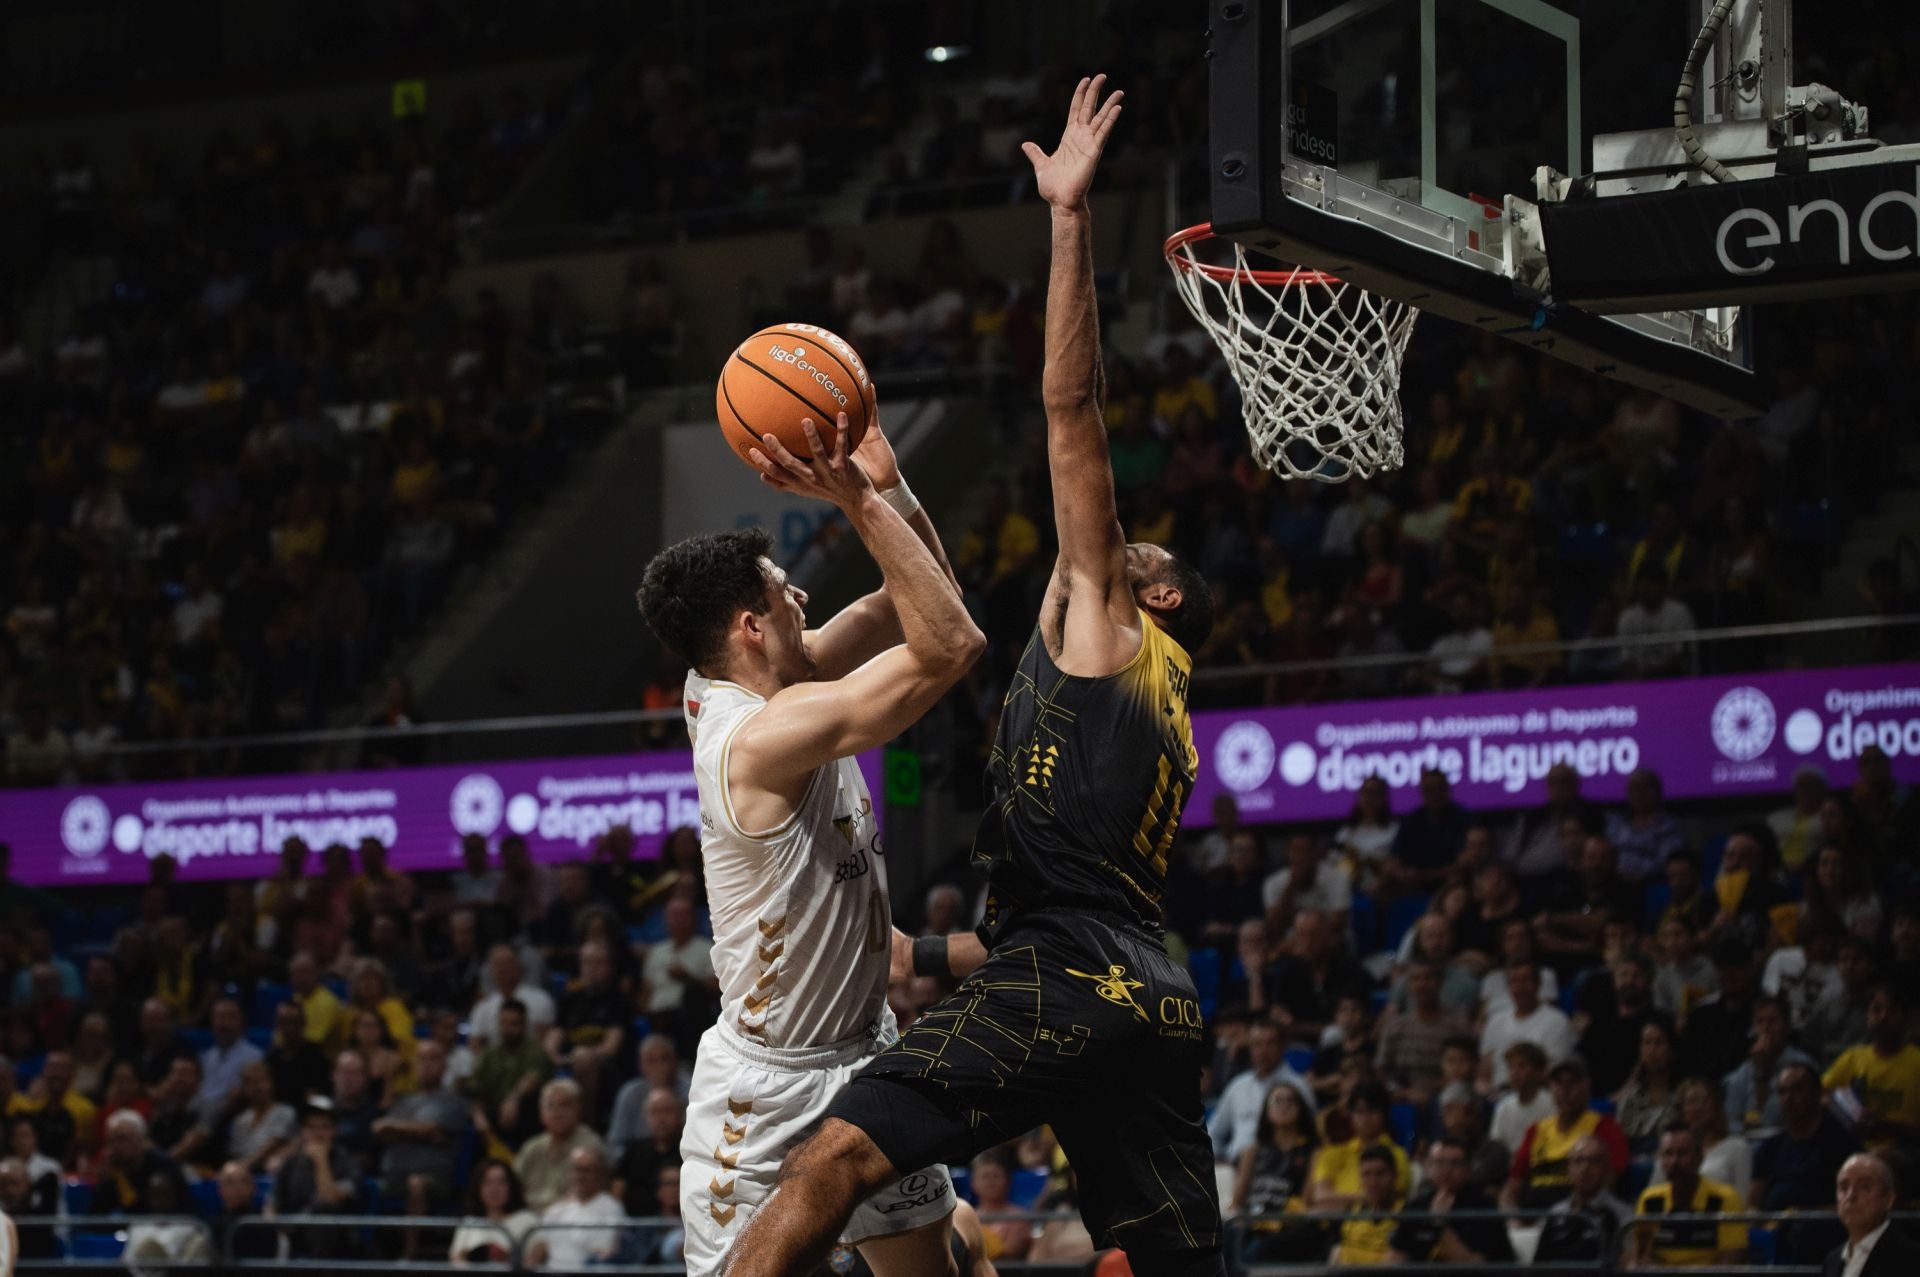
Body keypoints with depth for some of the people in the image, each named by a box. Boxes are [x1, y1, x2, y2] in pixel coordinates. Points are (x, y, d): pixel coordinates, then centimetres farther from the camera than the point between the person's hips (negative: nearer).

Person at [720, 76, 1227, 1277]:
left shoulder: (1110, 632, 11)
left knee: (837, 1161, -19)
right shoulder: (1166, 722, 33)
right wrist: (925, 956, 45)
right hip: (1156, 998, 9)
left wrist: (1071, 220, 3)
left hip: (1069, 980, -9)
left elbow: (1073, 414, 3)